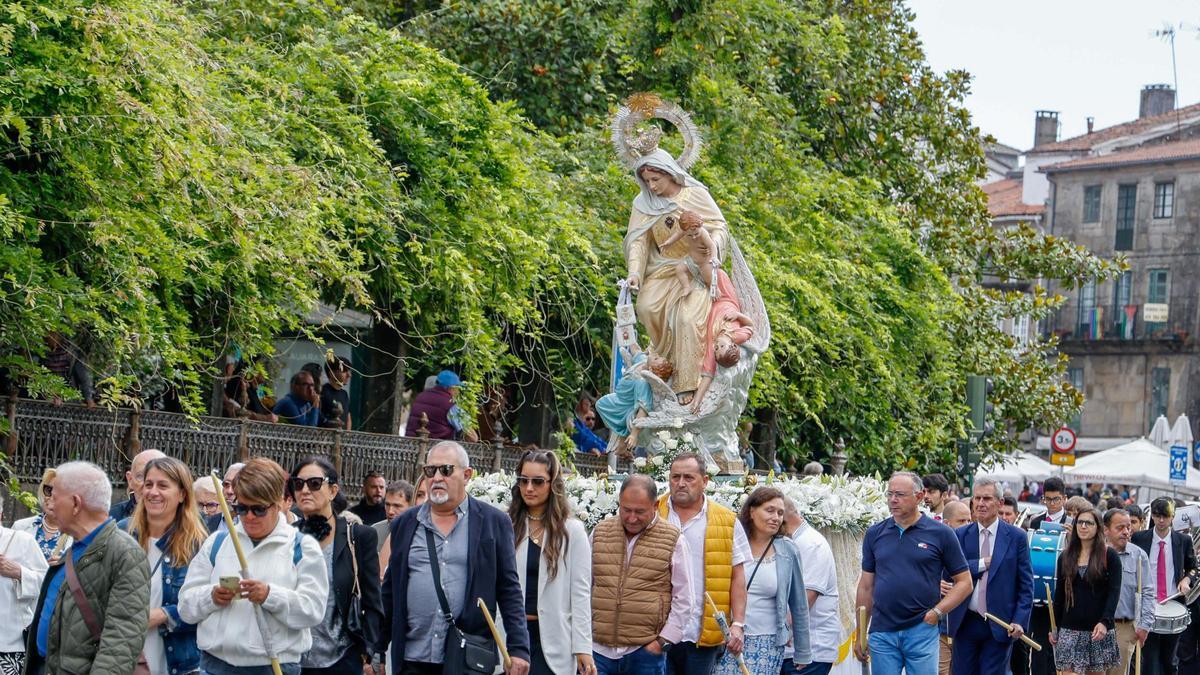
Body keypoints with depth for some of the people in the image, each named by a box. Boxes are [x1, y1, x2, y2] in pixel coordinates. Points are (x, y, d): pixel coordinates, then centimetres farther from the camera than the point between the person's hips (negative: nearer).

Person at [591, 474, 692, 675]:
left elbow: (683, 599, 1)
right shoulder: (599, 533, 9)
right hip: (599, 650, 2)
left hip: (646, 652, -2)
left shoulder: (673, 541, 0)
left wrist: (663, 642, -4)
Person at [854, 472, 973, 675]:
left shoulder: (941, 534, 0)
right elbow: (866, 586, 13)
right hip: (882, 633, 3)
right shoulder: (875, 534, 9)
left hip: (922, 631, -3)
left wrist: (937, 612, -10)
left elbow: (964, 582, 2)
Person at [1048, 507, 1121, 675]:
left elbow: (1114, 592, -8)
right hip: (1070, 629, 2)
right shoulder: (1066, 557, 10)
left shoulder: (1109, 556, -2)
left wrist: (1104, 622, -21)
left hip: (1098, 629, -2)